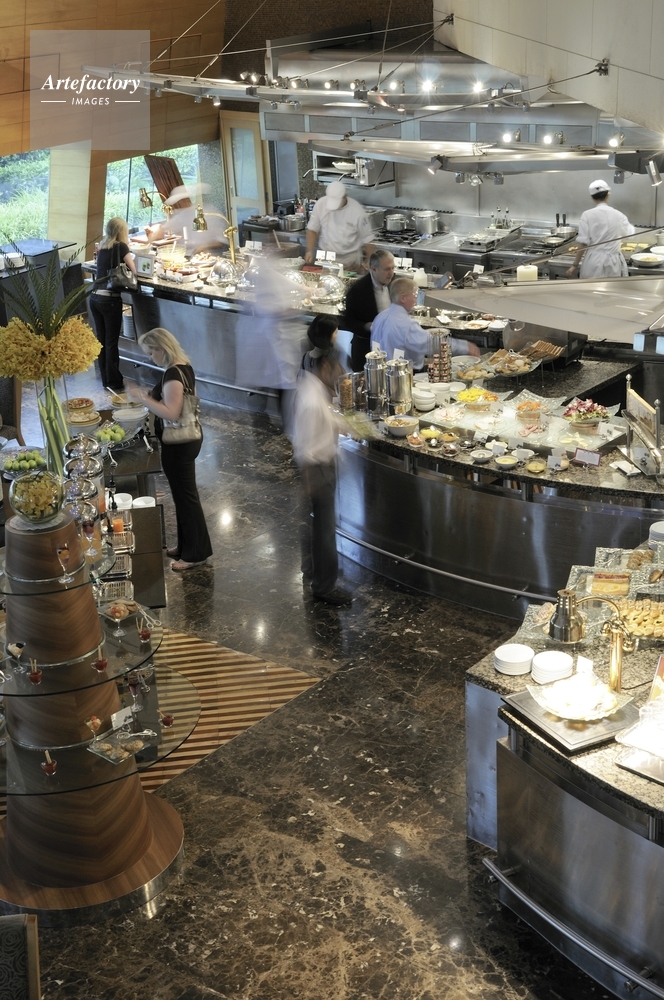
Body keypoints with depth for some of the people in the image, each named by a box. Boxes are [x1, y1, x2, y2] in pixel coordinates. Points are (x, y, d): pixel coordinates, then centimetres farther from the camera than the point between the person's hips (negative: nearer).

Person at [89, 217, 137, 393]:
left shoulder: (102, 247, 12)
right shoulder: (121, 246, -6)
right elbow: (133, 271, 2)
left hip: (95, 297, 6)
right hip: (110, 299, -6)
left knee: (101, 340, 13)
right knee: (111, 341, 1)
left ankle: (106, 380, 22)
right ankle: (114, 383, 8)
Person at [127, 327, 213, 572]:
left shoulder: (173, 374, -24)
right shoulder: (184, 367, 6)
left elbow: (171, 413, -30)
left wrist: (143, 398, -24)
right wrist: (151, 395, 8)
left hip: (178, 445, -10)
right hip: (188, 438, 10)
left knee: (185, 496, 2)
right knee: (184, 493, 20)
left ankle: (195, 553, 14)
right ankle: (186, 545, 33)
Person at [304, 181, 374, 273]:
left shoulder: (357, 211, -15)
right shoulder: (321, 204, -8)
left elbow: (367, 239, -7)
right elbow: (312, 229, 3)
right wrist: (310, 251, -8)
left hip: (350, 260, -2)